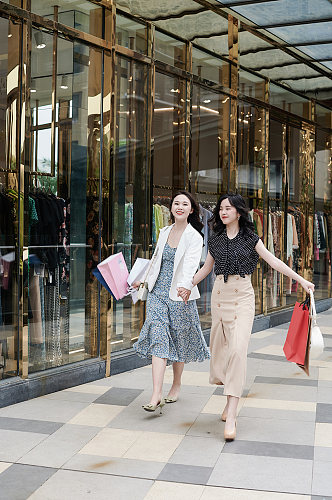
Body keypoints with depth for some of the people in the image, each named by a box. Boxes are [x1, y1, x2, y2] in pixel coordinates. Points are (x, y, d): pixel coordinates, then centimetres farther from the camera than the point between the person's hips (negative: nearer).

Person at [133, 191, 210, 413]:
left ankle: (176, 384, 30)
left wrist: (185, 285, -40)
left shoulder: (194, 237, -7)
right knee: (158, 338, -7)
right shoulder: (165, 232, 10)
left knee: (179, 340, 8)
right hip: (157, 292, 4)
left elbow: (191, 264, -24)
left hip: (179, 295, -4)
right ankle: (157, 395, -12)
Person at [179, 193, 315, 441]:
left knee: (237, 349, -16)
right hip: (220, 295, 4)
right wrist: (188, 286, 21)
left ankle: (231, 416, -18)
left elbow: (274, 262, 0)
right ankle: (231, 401, 24)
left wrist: (301, 280, -4)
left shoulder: (250, 238, 1)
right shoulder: (216, 240, 10)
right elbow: (206, 267, 23)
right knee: (219, 347, 4)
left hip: (243, 296, -4)